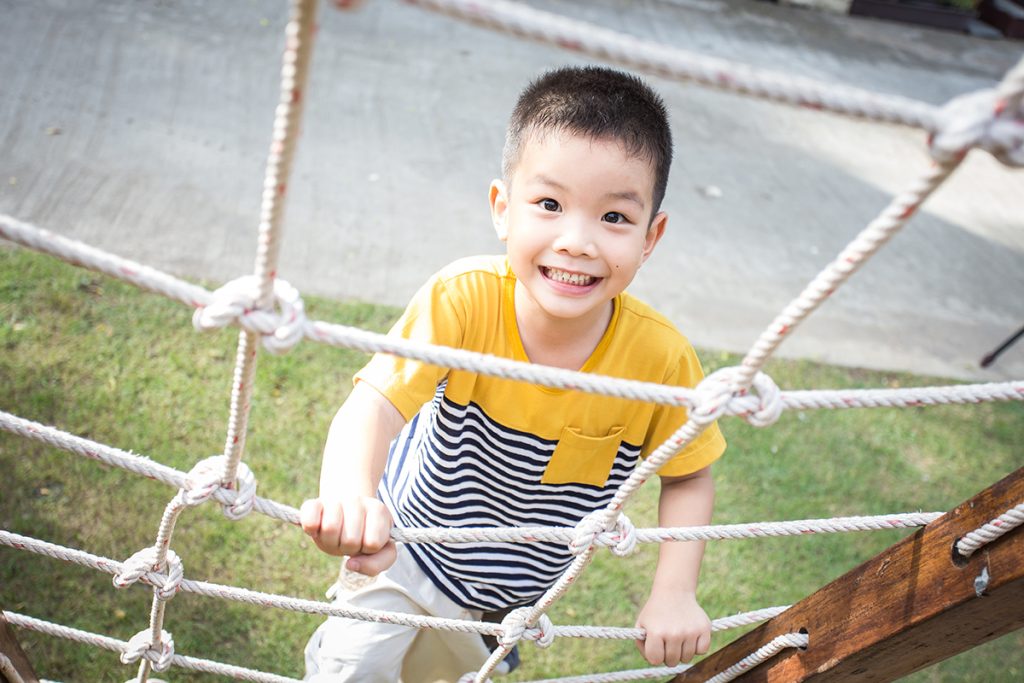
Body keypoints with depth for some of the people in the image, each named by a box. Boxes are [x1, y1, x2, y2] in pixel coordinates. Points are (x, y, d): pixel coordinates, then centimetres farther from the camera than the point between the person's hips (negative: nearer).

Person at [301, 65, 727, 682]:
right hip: (412, 546, -2)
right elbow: (375, 404, -40)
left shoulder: (661, 358, -25)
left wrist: (674, 593, -19)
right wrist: (350, 496, -60)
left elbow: (689, 474, -9)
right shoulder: (464, 299, -31)